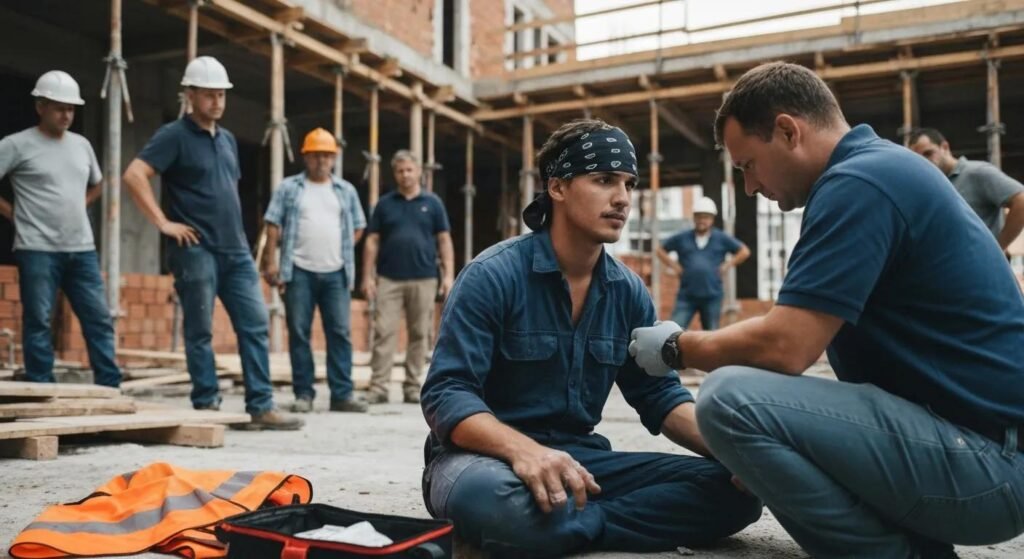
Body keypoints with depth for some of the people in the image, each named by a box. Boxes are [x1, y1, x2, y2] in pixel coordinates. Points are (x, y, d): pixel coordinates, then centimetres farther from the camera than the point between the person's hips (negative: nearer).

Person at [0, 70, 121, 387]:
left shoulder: (81, 145, 12)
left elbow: (97, 185, 28)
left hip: (82, 250, 5)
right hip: (37, 250, -5)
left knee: (99, 320, 3)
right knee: (38, 322, 0)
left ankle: (111, 388, 7)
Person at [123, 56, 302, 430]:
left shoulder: (227, 139, 17)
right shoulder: (175, 136, -4)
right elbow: (134, 175, -15)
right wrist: (163, 222, -15)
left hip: (236, 250, 7)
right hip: (197, 250, -7)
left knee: (255, 325, 2)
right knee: (200, 332, 1)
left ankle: (261, 408, 5)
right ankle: (206, 407, 10)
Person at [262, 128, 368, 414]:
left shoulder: (346, 190, 13)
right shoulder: (289, 188, 5)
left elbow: (358, 227, 18)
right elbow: (273, 226, 1)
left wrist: (342, 251, 6)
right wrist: (271, 262, -6)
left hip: (335, 273, 2)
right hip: (299, 272, -2)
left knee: (340, 332, 0)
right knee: (299, 333, 1)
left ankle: (342, 394, 4)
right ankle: (303, 393, 8)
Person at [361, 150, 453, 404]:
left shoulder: (432, 203, 8)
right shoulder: (384, 204, 9)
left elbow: (444, 241, 7)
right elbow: (372, 241, 8)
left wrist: (448, 275, -2)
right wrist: (367, 276, 0)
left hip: (423, 279, 0)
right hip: (389, 279, 0)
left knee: (419, 334, 4)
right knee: (384, 332, -5)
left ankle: (412, 387, 12)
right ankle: (379, 387, -3)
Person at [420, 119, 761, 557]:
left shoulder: (629, 292, 5)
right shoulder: (492, 275, -12)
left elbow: (659, 394, 7)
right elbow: (447, 394, -18)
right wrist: (523, 449, -38)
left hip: (579, 457, 5)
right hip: (492, 456, -5)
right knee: (494, 499, -42)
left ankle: (572, 524, -18)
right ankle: (588, 522, -13)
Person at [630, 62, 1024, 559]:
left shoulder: (857, 183, -17)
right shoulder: (880, 168, 15)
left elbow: (783, 347, -22)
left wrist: (676, 348, -4)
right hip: (970, 431, 10)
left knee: (731, 399, -23)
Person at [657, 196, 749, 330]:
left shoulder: (722, 238, 7)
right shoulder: (682, 238, 7)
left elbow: (744, 252, 12)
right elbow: (661, 250, 17)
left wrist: (728, 265, 2)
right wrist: (674, 266, 5)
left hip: (712, 296, 0)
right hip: (687, 296, 0)